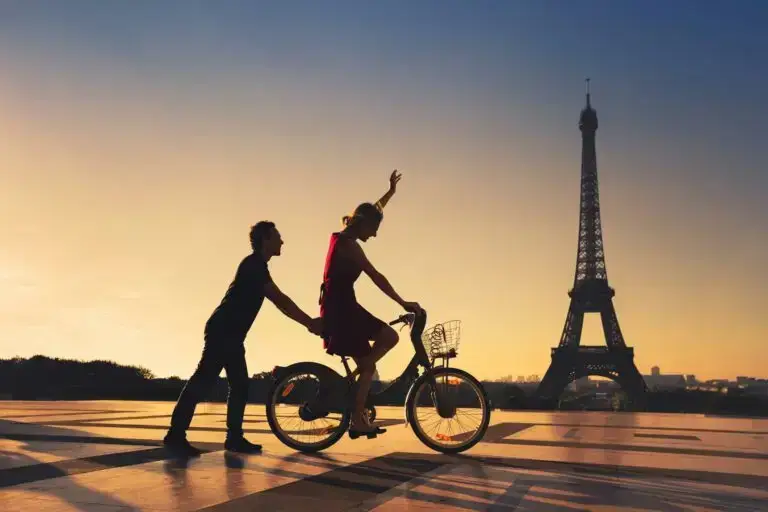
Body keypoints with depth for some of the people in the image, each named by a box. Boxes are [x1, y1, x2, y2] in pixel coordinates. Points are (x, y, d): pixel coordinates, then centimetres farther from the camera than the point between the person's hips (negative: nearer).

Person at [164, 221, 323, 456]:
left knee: (240, 386, 9)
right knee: (204, 380, -12)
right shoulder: (254, 264, -11)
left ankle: (235, 437, 13)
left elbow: (278, 301, 19)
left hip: (231, 334, 10)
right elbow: (280, 300, -17)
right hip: (222, 331, -10)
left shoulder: (258, 267, 20)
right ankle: (176, 434, -10)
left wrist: (309, 322, 12)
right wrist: (310, 322, -13)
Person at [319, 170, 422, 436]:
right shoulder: (348, 244, -14)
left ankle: (357, 420, 11)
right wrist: (403, 303, -16)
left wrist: (390, 192, 36)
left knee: (367, 365, 9)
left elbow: (370, 214, 29)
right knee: (389, 336, -16)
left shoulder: (340, 237, 14)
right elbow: (376, 277, -18)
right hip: (341, 308, -10)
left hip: (336, 309, 10)